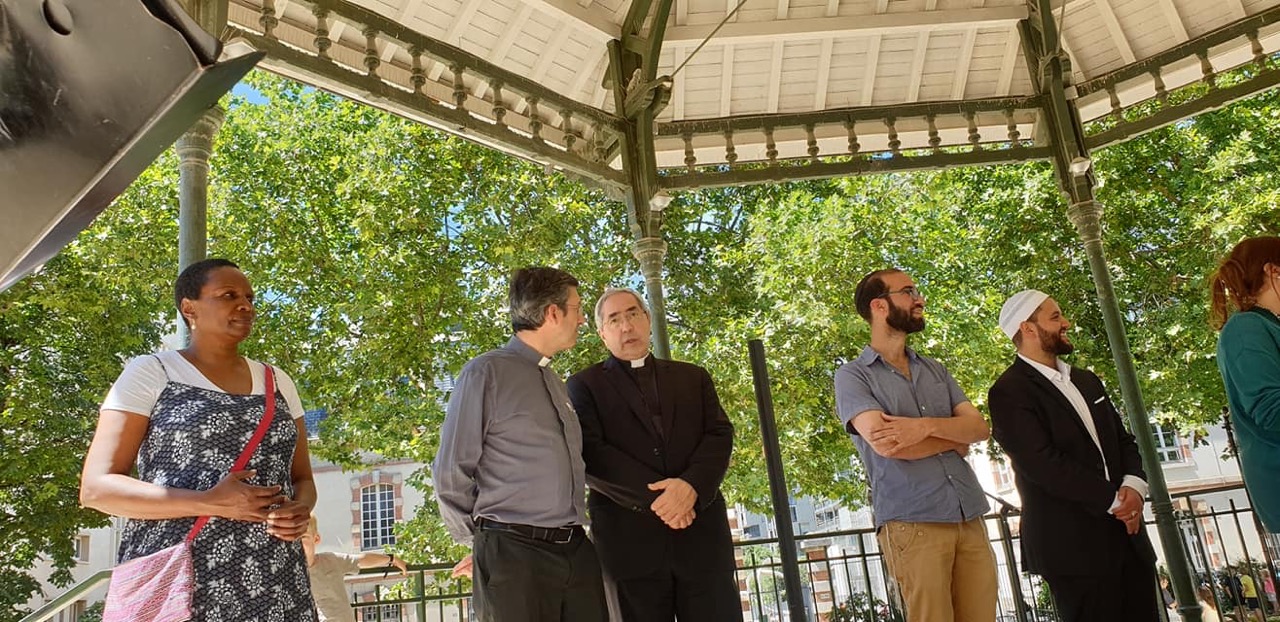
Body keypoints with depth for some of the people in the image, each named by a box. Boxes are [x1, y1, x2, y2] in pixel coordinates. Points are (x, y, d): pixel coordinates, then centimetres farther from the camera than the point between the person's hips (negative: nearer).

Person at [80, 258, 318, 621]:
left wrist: (300, 510, -7)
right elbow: (97, 487, -4)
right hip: (174, 583, -3)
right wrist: (209, 503, -17)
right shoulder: (151, 373, 1)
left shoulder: (277, 383, 13)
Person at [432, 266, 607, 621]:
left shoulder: (557, 385, 16)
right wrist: (482, 541, 5)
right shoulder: (487, 373, -6)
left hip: (577, 552, 6)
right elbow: (451, 473, -4)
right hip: (515, 557, -6)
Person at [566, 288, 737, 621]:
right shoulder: (585, 385, 9)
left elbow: (720, 435, 5)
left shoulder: (694, 378, 19)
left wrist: (690, 486, -14)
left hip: (702, 535, 3)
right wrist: (653, 496, -15)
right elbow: (590, 453, -5)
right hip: (629, 540, -2)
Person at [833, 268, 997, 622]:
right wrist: (954, 439, 0)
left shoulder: (935, 370, 19)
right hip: (912, 523, -5)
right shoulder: (852, 376, 0)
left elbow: (979, 426, 6)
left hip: (970, 518, 5)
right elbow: (885, 443, -15)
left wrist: (926, 425, -14)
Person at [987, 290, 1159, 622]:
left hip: (1126, 536, 7)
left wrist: (1133, 485, -5)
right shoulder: (1009, 392, -10)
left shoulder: (1086, 380, 18)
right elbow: (1043, 463, -18)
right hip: (1071, 545, -7)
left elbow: (1123, 439, 15)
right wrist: (1112, 500, -14)